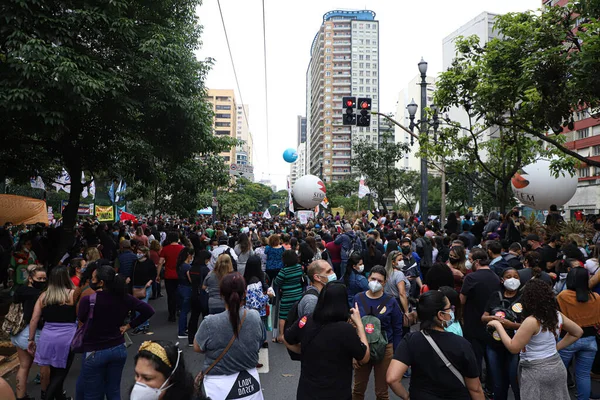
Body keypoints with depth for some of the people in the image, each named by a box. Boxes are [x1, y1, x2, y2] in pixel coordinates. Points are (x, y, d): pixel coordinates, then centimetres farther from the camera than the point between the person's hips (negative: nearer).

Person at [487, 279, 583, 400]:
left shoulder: (532, 321, -24)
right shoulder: (558, 315, -1)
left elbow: (513, 348, -20)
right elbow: (578, 332, 16)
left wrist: (498, 326, -12)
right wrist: (556, 347, 14)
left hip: (536, 371, -7)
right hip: (556, 367, 8)